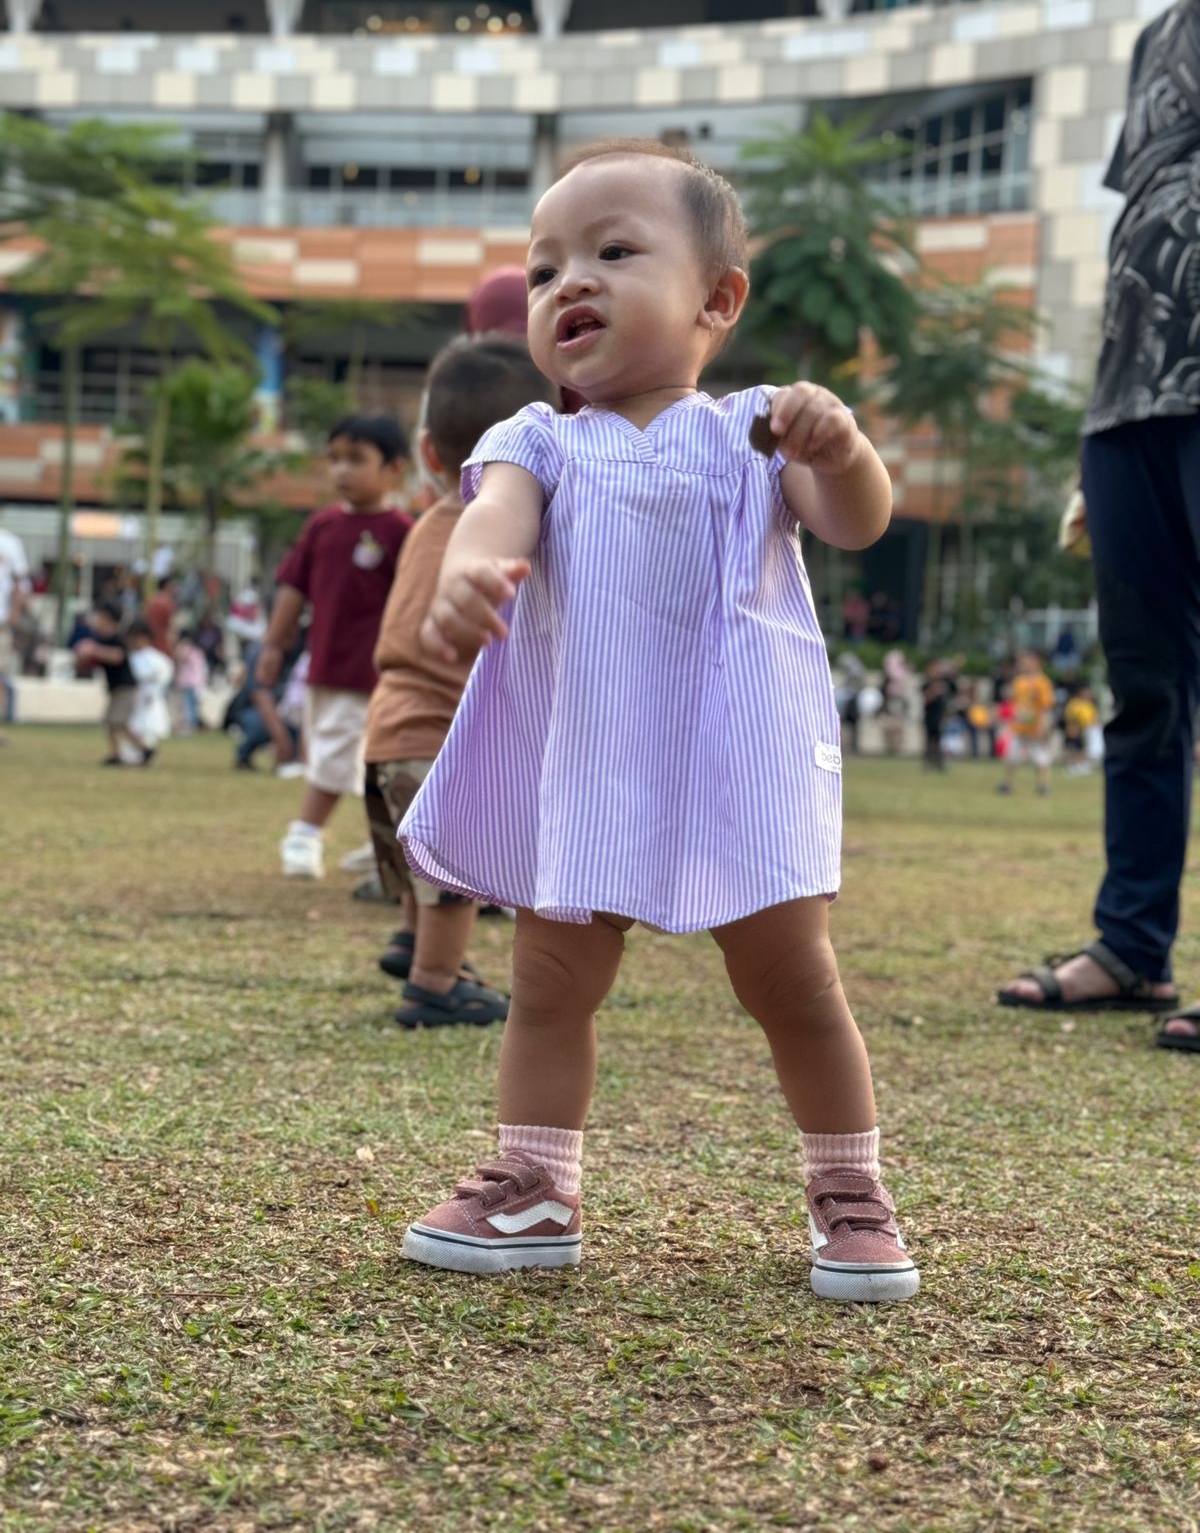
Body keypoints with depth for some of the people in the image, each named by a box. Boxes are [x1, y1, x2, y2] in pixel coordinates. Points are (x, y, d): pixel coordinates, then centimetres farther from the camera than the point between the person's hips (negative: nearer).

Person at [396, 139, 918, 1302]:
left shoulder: (751, 432, 3)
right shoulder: (541, 444, 4)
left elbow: (858, 523, -9)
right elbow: (500, 507, -18)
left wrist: (838, 450, -33)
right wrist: (469, 568, -43)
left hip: (739, 766, -1)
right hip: (580, 770, 2)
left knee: (793, 985, 5)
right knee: (549, 985, 7)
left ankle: (849, 1195, 20)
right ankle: (533, 1191, 20)